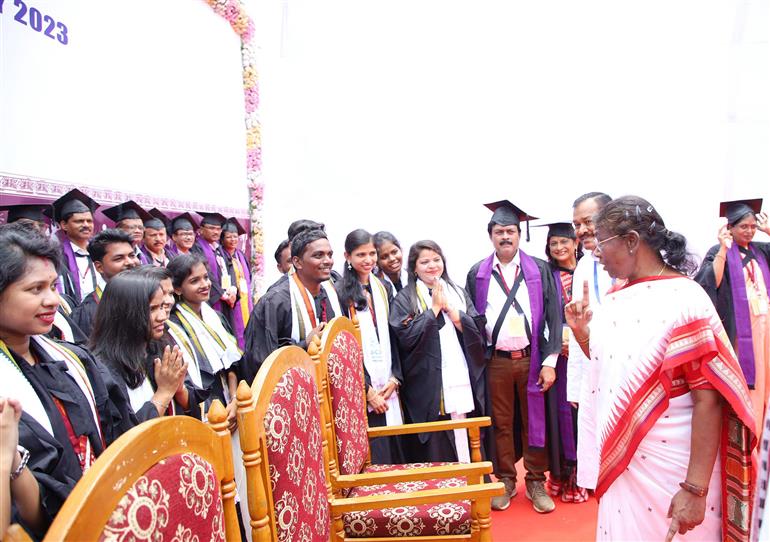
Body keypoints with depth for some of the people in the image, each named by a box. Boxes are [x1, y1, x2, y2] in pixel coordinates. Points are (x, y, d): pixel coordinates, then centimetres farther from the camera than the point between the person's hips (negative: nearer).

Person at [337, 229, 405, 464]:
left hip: (387, 385, 5)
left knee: (393, 450, 9)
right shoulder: (341, 293, -6)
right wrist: (366, 389, -12)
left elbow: (392, 337, 12)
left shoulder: (383, 289, 11)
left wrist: (395, 377, 0)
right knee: (371, 456, -3)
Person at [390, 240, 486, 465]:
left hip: (464, 379, 4)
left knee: (469, 444, 6)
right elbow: (406, 337, -13)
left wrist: (449, 308, -7)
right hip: (429, 384, -3)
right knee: (437, 452, -1)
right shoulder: (405, 298, 1)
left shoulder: (458, 292, 13)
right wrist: (434, 308, -8)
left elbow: (477, 330, 4)